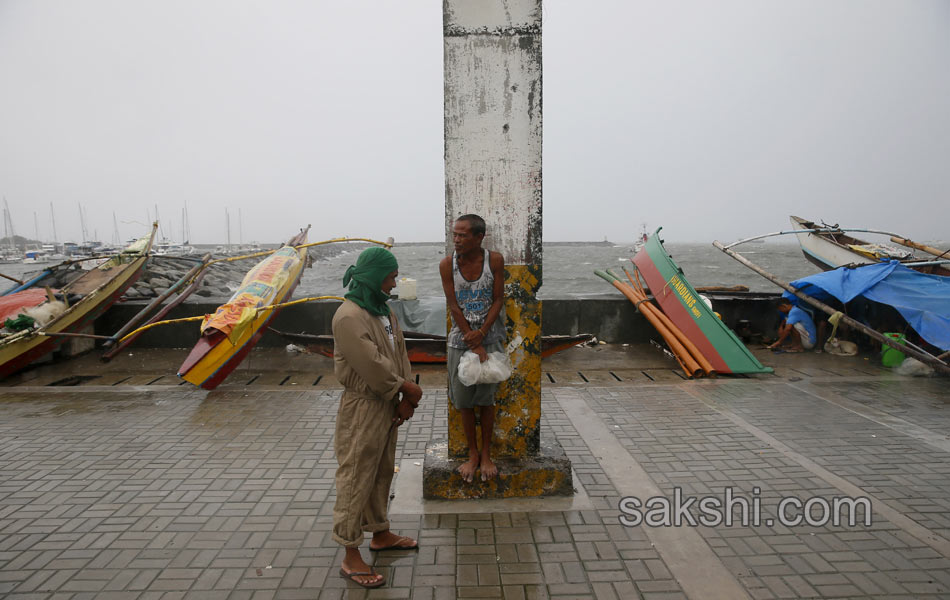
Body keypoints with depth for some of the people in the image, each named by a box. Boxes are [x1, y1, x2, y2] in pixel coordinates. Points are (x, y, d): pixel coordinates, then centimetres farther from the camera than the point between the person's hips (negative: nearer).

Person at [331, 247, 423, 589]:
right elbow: (372, 366, -24)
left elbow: (400, 354, 6)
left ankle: (380, 534, 38)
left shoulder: (384, 310, 9)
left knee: (382, 473, 20)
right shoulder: (349, 316, -20)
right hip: (362, 409, -9)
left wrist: (406, 399, -4)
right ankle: (351, 558, 11)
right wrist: (408, 389, -11)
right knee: (356, 480, 0)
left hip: (388, 405, 9)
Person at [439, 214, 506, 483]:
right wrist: (475, 346, -14)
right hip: (461, 339, 1)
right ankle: (472, 454, 25)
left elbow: (498, 300, -6)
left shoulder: (495, 260, -10)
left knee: (486, 399, 7)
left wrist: (481, 333, -18)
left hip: (489, 337, 0)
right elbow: (453, 306, -11)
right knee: (464, 401, 7)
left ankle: (486, 454, 24)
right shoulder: (447, 264, -10)